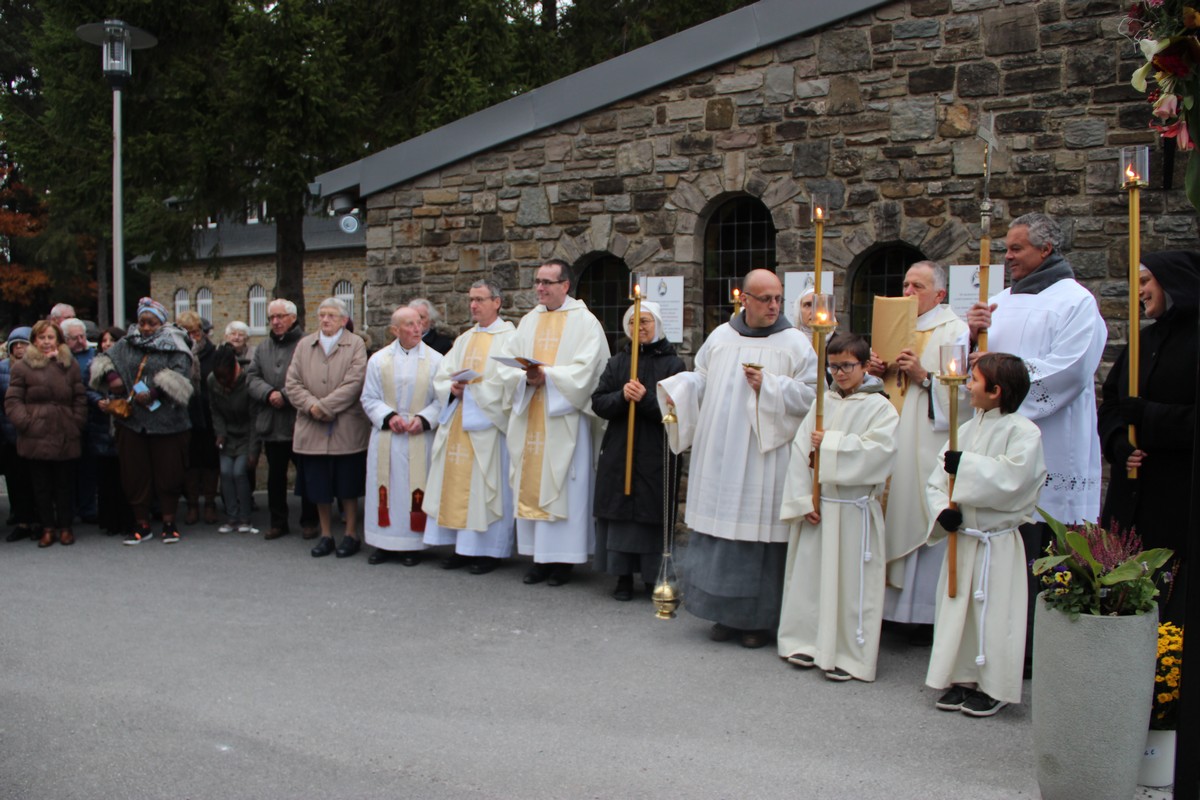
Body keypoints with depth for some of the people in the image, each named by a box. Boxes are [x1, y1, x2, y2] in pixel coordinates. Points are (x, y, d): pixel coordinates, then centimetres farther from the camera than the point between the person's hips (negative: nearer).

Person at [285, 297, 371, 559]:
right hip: (312, 431, 3)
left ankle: (351, 534, 15)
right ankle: (325, 535, 20)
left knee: (347, 486, 3)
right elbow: (292, 383, 5)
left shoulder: (356, 345, 0)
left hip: (346, 430, -3)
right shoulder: (304, 345, 11)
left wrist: (324, 406, -16)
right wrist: (311, 405, -12)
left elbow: (354, 383, -12)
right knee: (319, 487, 8)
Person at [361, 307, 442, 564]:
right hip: (386, 437, 1)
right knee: (386, 487, 4)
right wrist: (388, 416, -12)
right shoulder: (379, 360, 6)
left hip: (420, 437, -1)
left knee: (415, 488, 0)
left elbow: (442, 399, -1)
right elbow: (369, 398, 5)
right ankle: (384, 543, 12)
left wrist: (423, 418, -16)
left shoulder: (435, 360, 1)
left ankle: (412, 544, 8)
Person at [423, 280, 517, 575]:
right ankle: (463, 546, 11)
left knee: (485, 483, -3)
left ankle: (489, 549, 4)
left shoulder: (510, 338, -3)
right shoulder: (464, 340, 18)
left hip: (488, 422, -6)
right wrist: (453, 387, -8)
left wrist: (472, 389, -14)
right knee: (457, 481, 5)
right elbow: (441, 377, 13)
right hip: (457, 422, 6)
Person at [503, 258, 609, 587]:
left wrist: (547, 375, -20)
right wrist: (527, 377, -13)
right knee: (531, 484, 5)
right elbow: (509, 365, 7)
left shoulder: (585, 322, -1)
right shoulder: (529, 321, 15)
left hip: (565, 417, -5)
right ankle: (540, 557, 12)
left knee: (562, 485, -4)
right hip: (530, 417, 5)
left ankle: (564, 559, 3)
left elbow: (584, 369, -12)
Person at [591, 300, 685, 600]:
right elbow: (598, 403, 2)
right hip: (618, 452, 3)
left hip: (656, 455, -3)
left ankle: (654, 577, 11)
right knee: (620, 513, 3)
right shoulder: (616, 362, 11)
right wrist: (622, 396, -16)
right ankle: (624, 576, 13)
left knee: (653, 516, -1)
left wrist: (646, 399, -21)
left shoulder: (673, 364, 1)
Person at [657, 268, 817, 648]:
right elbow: (702, 379, 17)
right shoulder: (721, 337, 10)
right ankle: (727, 613, 20)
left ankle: (760, 619, 11)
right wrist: (678, 389, -1)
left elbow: (813, 393, -6)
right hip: (721, 457, 4)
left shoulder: (795, 343, -1)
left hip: (765, 457, -4)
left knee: (761, 533, -2)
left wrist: (769, 386, -14)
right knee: (721, 530, 6)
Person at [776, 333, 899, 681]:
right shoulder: (823, 403, 8)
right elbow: (800, 450, 3)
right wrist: (803, 499, -5)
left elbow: (878, 451, -19)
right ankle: (808, 642, 23)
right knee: (810, 573, 9)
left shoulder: (879, 407, -3)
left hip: (854, 510, -4)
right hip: (816, 504, 4)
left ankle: (849, 655, 10)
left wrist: (831, 443, -14)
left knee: (851, 581, 1)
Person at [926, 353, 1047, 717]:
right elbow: (936, 481, 7)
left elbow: (1012, 478, -27)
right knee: (956, 608, 12)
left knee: (994, 613, 0)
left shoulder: (1023, 431, -11)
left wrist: (965, 465, -22)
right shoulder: (967, 429, 9)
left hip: (998, 542, -6)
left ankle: (994, 687, 15)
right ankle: (962, 679, 26)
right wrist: (942, 510, -11)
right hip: (961, 538, 7)